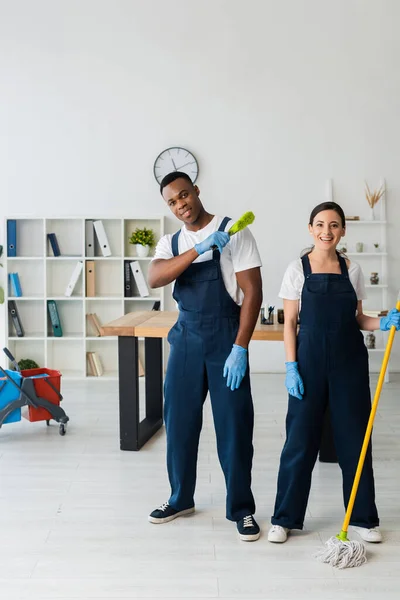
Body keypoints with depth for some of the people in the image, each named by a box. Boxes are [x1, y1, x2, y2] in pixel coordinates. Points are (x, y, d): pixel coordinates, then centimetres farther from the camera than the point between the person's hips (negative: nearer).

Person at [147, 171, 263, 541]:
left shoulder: (233, 232, -5)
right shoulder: (171, 243, 9)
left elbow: (252, 293, -9)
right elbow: (154, 279, -12)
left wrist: (239, 348, -16)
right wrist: (200, 248, -23)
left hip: (225, 338, -4)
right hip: (185, 338, 5)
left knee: (234, 425, 0)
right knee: (179, 420, 10)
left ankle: (241, 509, 15)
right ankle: (180, 499, 29)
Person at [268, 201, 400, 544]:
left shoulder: (352, 271, 6)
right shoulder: (298, 270, -1)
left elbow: (358, 319, 11)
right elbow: (289, 323, -1)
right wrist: (291, 367, -8)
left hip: (349, 362, 2)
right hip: (310, 361, -2)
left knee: (355, 438, 7)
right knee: (300, 439, 2)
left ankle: (363, 518, 22)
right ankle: (285, 518, 16)